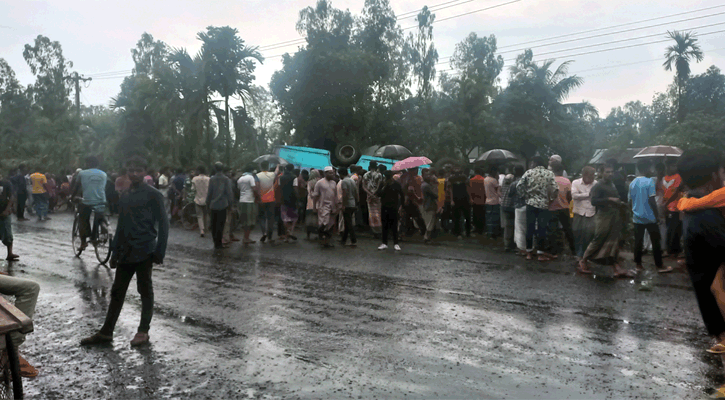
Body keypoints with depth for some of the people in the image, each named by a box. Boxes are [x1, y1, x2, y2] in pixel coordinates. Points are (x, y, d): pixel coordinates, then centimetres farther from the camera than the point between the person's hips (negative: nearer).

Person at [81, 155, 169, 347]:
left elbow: (163, 224, -9)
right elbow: (121, 226, 18)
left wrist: (159, 252, -13)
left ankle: (143, 331, 16)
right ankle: (106, 332, 19)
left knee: (145, 291, 5)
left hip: (144, 252, -6)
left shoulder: (153, 195, -7)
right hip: (125, 252, 6)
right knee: (117, 292, 11)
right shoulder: (124, 197, 13)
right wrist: (114, 251, 14)